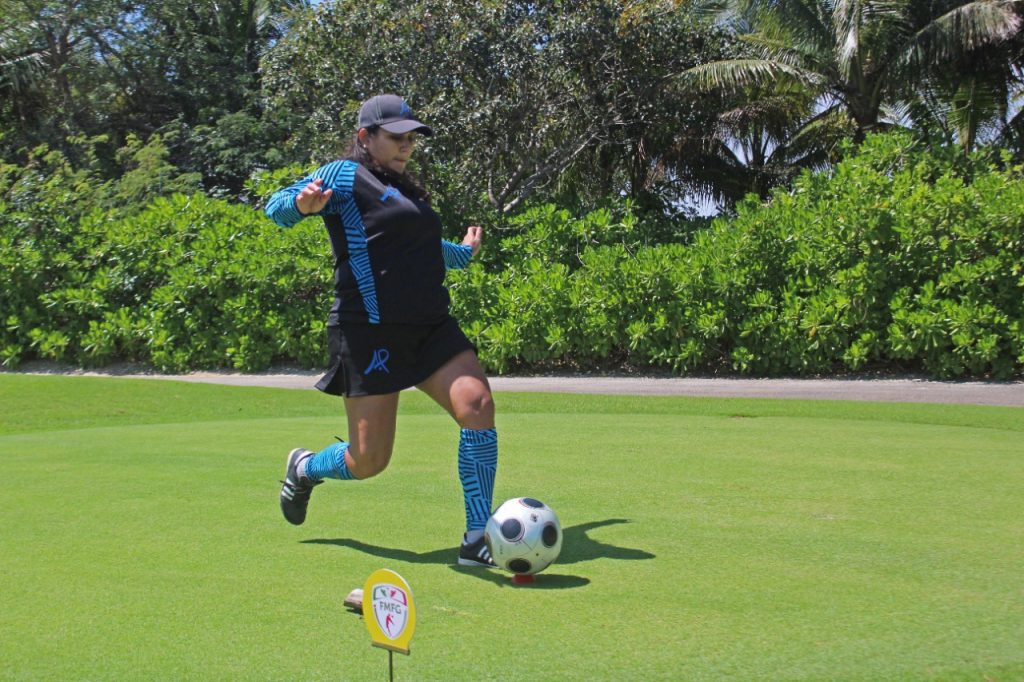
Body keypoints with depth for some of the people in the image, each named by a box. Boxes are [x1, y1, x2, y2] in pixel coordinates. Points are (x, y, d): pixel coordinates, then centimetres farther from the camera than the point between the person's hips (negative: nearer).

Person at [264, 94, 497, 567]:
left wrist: (463, 253, 58)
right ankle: (305, 468, 34)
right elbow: (277, 207, -11)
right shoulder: (346, 175, -2)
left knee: (477, 405, -18)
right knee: (369, 461, -2)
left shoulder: (402, 190, 22)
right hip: (371, 333, -7)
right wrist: (302, 204, -35)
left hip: (431, 328, 7)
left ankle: (478, 538, -11)